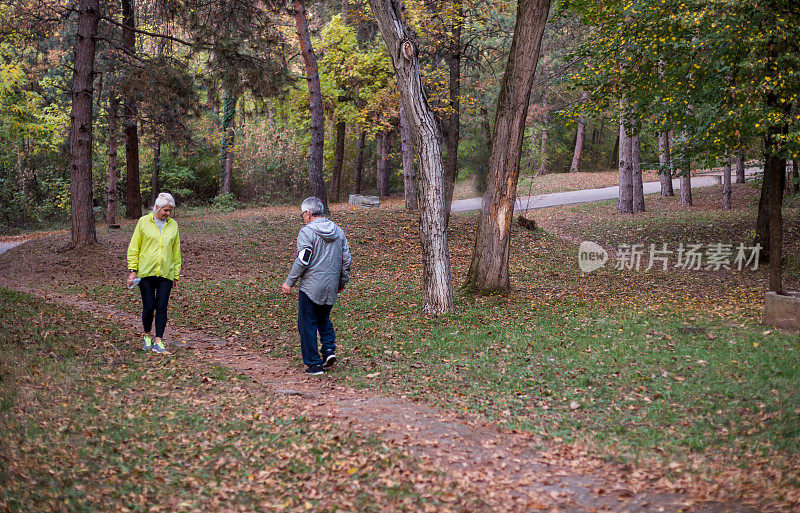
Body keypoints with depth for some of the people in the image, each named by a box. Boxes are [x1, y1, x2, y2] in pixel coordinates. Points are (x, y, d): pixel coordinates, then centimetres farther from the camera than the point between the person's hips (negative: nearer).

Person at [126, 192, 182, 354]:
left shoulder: (173, 225, 9)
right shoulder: (144, 222, 1)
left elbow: (176, 251, 15)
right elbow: (133, 247, 3)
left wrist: (176, 274, 14)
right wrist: (132, 270, -3)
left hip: (166, 274, 2)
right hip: (146, 273, -2)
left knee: (162, 307, -2)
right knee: (149, 307, -1)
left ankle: (158, 341, 4)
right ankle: (146, 335, 22)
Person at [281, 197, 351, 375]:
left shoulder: (307, 232, -11)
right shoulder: (338, 231, 9)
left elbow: (302, 260, -17)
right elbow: (346, 259, 11)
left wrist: (289, 282, -9)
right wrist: (342, 282, 22)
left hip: (311, 287, -6)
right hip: (331, 287, 6)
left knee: (307, 324, 3)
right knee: (324, 319, 24)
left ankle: (314, 364, 3)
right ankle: (329, 349, 5)